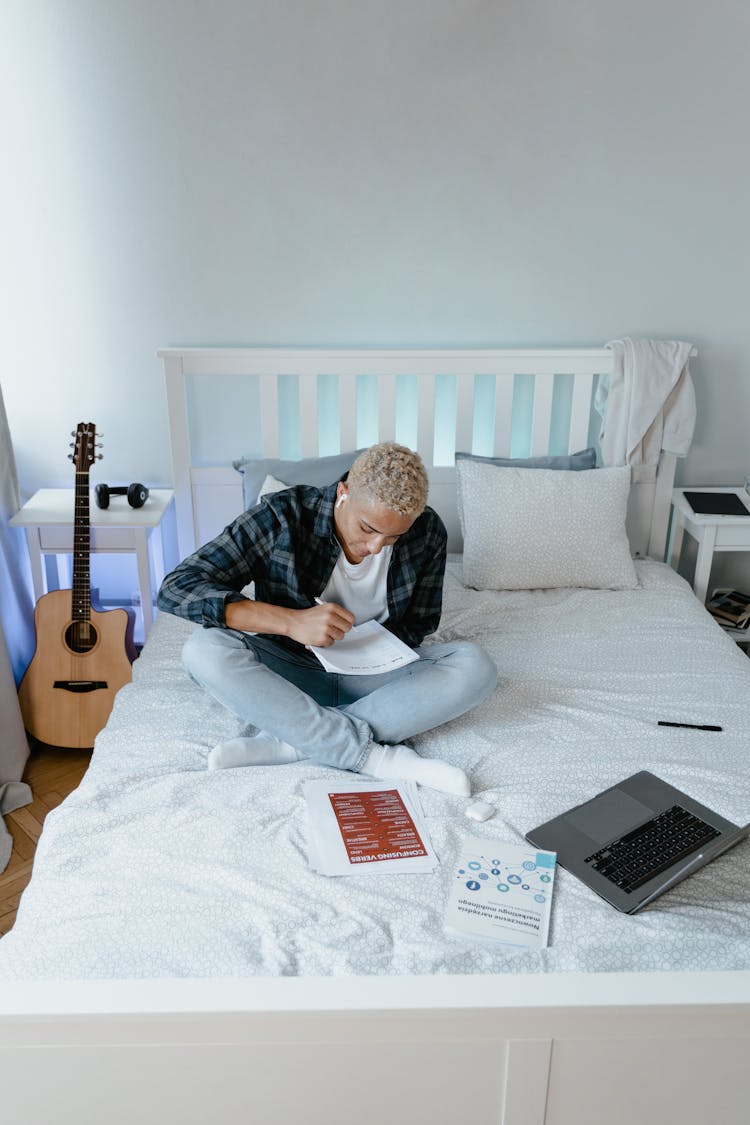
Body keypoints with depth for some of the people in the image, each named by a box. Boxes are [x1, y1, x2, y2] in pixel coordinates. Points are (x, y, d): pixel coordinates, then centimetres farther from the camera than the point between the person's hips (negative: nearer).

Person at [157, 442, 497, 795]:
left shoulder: (428, 533, -12)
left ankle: (284, 740, -29)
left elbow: (418, 625, 3)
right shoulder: (283, 517, -20)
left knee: (475, 666, -26)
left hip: (375, 673, 2)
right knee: (204, 649, -31)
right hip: (291, 671, -1)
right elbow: (176, 587, -24)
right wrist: (292, 621, -36)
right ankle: (379, 757, -33)